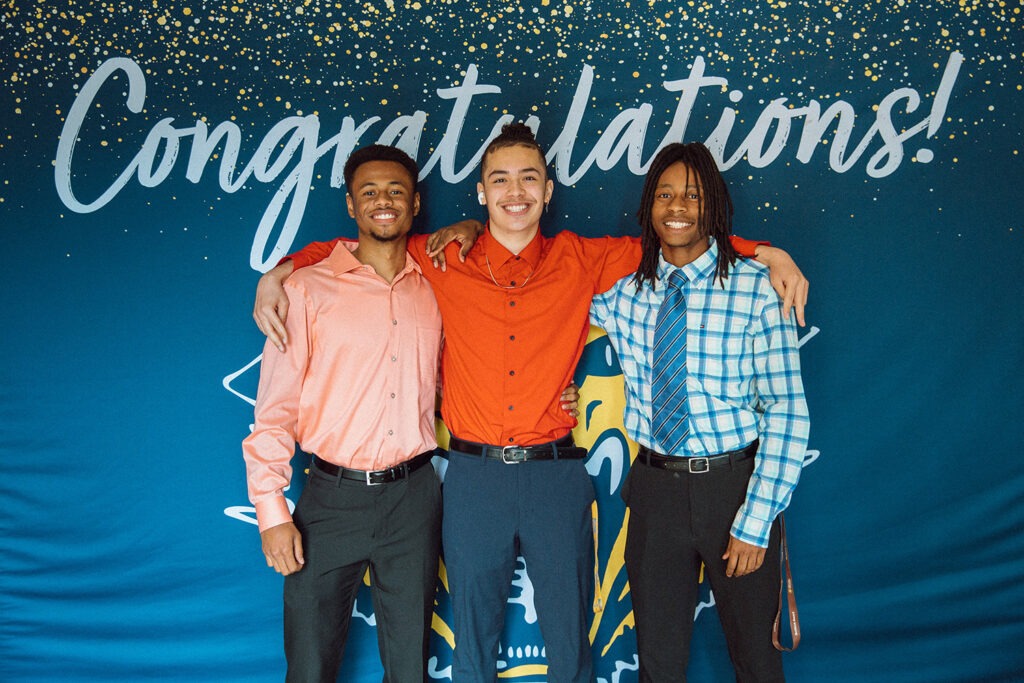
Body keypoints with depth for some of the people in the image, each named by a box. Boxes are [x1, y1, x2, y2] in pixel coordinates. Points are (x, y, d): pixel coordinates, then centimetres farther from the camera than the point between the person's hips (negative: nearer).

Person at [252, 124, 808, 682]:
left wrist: (769, 254, 2)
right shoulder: (442, 262, 1)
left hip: (556, 470, 0)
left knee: (570, 637, 13)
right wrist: (278, 274, -2)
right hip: (473, 471, 0)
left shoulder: (581, 261, 1)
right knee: (473, 635, 16)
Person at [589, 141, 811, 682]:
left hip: (734, 484, -2)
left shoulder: (755, 287, -9)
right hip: (655, 487, 2)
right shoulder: (623, 287, -1)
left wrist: (755, 520, -15)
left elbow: (787, 409, -11)